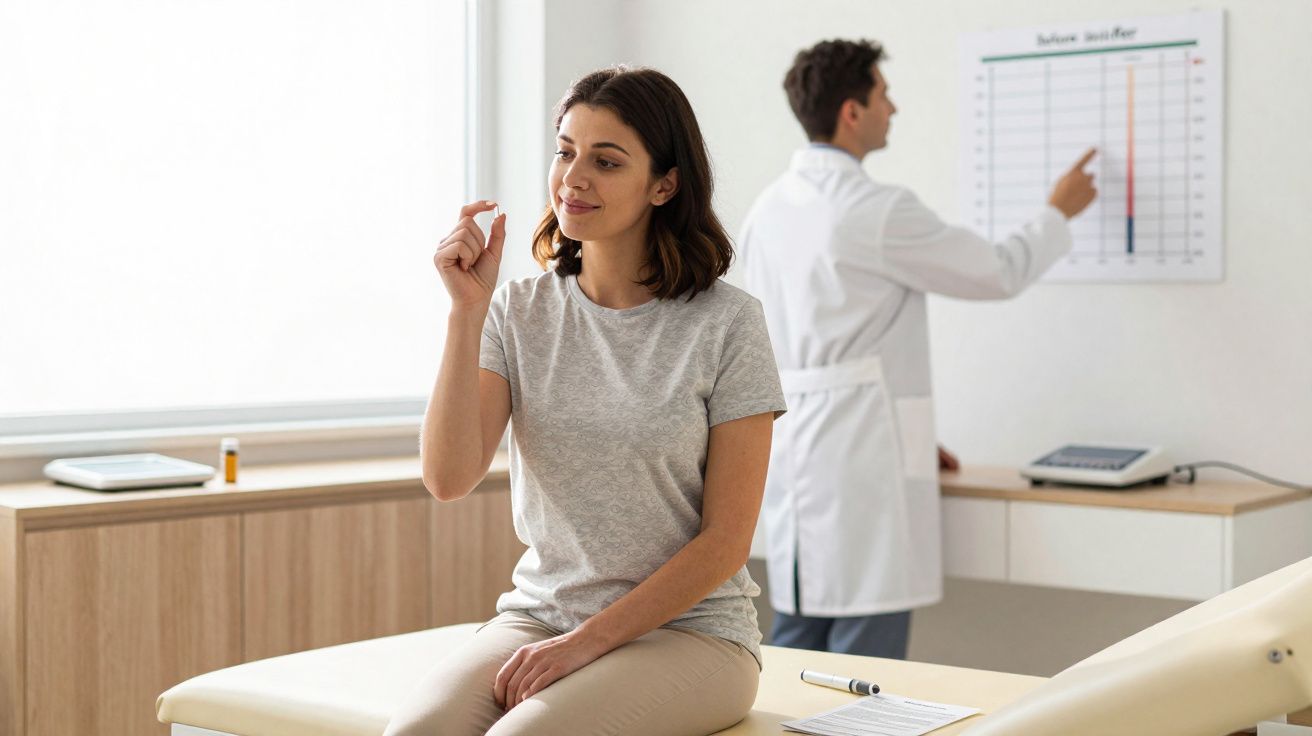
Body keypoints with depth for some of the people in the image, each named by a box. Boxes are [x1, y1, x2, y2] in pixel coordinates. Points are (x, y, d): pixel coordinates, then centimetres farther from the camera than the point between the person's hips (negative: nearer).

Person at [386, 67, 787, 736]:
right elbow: (448, 479, -8)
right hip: (537, 614, 3)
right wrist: (466, 312, -14)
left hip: (685, 628, -3)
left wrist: (587, 641, -12)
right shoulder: (519, 312, 5)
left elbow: (726, 539, -6)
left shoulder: (726, 324, -5)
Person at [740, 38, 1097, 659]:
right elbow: (996, 273, -3)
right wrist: (1059, 213, 17)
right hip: (862, 462, -8)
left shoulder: (768, 211, 10)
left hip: (792, 458, 8)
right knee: (865, 668, -2)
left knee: (797, 645, 13)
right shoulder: (877, 211, -14)